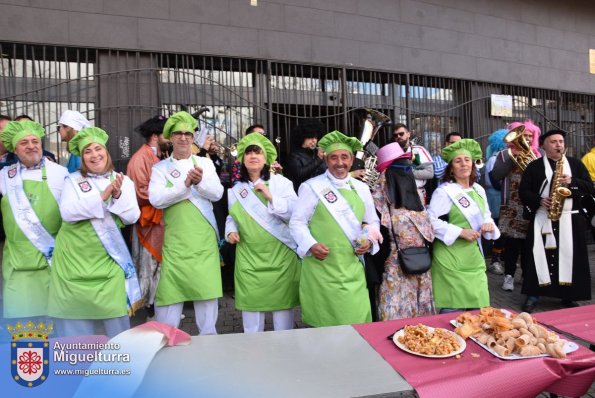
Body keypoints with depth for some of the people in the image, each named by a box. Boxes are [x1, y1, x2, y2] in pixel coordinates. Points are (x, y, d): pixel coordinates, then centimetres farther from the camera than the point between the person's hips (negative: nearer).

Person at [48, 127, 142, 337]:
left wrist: (118, 195, -20)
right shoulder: (73, 180, 2)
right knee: (76, 315, 9)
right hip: (74, 256, 0)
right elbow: (67, 212, -14)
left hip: (109, 258, 0)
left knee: (116, 313, 2)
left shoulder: (123, 181, 4)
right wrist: (102, 196, -20)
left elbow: (131, 217, -4)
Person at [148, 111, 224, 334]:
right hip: (174, 242, -1)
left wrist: (200, 182, -25)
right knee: (169, 295, 4)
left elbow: (217, 193, -5)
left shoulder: (205, 163, 7)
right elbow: (156, 199, -10)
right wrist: (185, 184, -23)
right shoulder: (160, 168, 5)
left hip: (204, 242, 1)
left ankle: (208, 338, 26)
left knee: (207, 291, 8)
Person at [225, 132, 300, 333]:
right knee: (250, 302, 5)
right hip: (248, 255, 3)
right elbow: (232, 218, 18)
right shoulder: (236, 189, 11)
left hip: (280, 253, -2)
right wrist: (231, 231, -2)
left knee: (283, 302, 3)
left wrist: (271, 197, -16)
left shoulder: (280, 182, 1)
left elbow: (295, 212, -8)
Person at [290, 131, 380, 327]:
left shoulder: (361, 188, 11)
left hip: (352, 269, 4)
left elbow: (373, 222, 19)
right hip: (321, 269, -4)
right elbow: (297, 222, -3)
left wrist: (369, 241, -1)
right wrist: (311, 245, -18)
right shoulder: (312, 187, -4)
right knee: (324, 321, 6)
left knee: (357, 319, 8)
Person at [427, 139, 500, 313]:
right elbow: (431, 221, -17)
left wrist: (489, 226, -2)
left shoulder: (478, 190, 11)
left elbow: (486, 217, 21)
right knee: (453, 308, -1)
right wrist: (460, 232, -21)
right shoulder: (444, 191, -12)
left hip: (474, 257, 7)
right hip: (451, 258, -7)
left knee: (479, 306, 12)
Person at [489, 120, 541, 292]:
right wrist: (512, 157, -13)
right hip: (511, 206, -3)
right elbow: (494, 177, -11)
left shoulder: (536, 155, 13)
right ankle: (509, 275, 9)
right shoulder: (505, 154, 3)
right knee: (511, 242, -2)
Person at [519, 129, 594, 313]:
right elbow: (523, 191, 1)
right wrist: (540, 201, -15)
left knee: (570, 256, 3)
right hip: (542, 219, -2)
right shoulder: (534, 166, 6)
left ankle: (569, 296, 17)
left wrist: (572, 182, -11)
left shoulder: (576, 164, 11)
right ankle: (533, 295, 5)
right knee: (539, 255, -4)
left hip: (570, 219, 2)